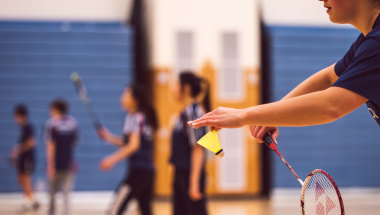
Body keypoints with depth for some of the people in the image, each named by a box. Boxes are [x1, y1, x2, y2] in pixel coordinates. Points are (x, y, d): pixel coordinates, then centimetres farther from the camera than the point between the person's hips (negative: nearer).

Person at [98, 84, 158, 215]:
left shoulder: (135, 117, -9)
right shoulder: (145, 117, 16)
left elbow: (134, 145, -18)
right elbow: (127, 143, 20)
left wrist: (112, 159, -19)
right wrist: (108, 136, 11)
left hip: (138, 171, -9)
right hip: (148, 171, 9)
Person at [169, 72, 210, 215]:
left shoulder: (193, 112, -14)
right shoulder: (185, 112, 13)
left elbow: (198, 149, -19)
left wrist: (194, 183, -22)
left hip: (190, 175, -9)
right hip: (181, 173, 9)